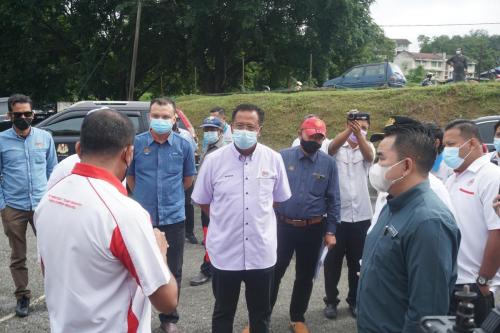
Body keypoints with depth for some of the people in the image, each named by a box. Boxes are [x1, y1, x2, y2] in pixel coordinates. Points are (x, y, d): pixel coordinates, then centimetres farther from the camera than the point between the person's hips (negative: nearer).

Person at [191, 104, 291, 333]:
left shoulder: (273, 159, -3)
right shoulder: (214, 160, -7)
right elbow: (202, 201, 4)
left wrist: (259, 217, 9)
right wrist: (225, 220, 4)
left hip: (262, 250, 1)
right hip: (225, 251, -1)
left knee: (261, 313, 18)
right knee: (223, 312, 17)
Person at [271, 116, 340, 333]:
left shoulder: (328, 163, -1)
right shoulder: (282, 157, -3)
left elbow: (333, 200, 3)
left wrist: (331, 231, 0)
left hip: (313, 230, 1)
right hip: (282, 226, -1)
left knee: (305, 276, 14)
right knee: (273, 273, 6)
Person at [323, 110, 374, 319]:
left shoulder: (367, 147, 4)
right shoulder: (337, 147, -1)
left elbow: (369, 156, -20)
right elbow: (332, 147, -26)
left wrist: (359, 135, -41)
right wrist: (349, 129, -45)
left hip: (361, 216, 2)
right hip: (336, 214, -2)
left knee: (357, 261, 11)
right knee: (333, 260, 8)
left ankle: (354, 300, 27)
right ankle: (331, 300, 23)